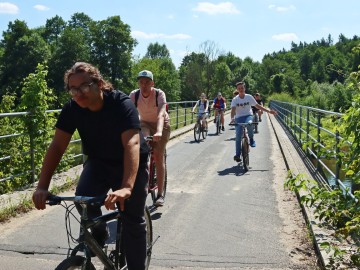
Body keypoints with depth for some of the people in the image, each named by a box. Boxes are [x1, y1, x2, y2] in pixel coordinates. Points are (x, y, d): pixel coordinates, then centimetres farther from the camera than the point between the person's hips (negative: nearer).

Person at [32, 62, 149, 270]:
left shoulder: (122, 104, -29)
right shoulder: (72, 109, -16)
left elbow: (132, 144, -41)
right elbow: (57, 146, -17)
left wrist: (126, 188, -55)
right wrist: (43, 187, -29)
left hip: (131, 163, -3)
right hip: (99, 162, 3)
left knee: (133, 221, -5)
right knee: (83, 197, -24)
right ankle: (100, 233, 6)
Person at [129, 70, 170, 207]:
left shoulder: (159, 94, -27)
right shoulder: (134, 94, -20)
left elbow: (161, 114, -41)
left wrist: (159, 132, -58)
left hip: (161, 124, -2)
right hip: (145, 123, 3)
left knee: (158, 156, -12)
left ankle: (160, 194, -3)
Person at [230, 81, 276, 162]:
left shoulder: (249, 97, 1)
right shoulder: (235, 99, -3)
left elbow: (257, 106, 9)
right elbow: (233, 109, -16)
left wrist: (269, 111, 6)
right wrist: (232, 118, -37)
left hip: (248, 116, 0)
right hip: (239, 118, 1)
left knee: (249, 123, -38)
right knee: (238, 136, -8)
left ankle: (251, 139, -12)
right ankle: (237, 155, 3)